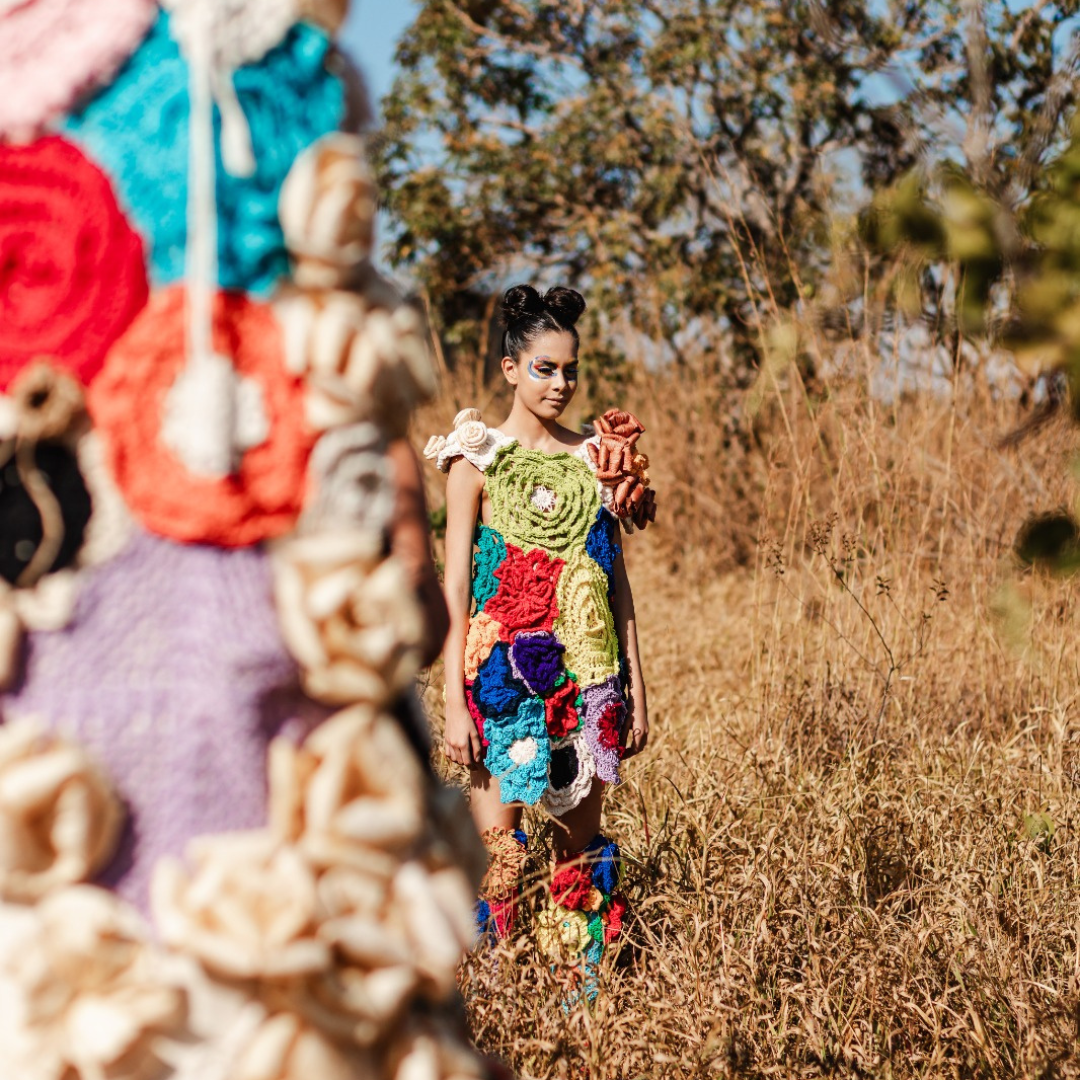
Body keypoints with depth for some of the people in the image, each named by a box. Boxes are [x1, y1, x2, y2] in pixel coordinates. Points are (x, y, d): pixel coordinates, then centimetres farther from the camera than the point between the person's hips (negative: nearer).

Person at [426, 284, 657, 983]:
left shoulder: (599, 459, 9)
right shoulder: (479, 459, -1)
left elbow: (619, 585, 11)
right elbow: (455, 588, -5)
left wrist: (636, 690, 7)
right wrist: (456, 704, -11)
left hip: (587, 678, 4)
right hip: (506, 676, -3)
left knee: (582, 844, 7)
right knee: (497, 843, -4)